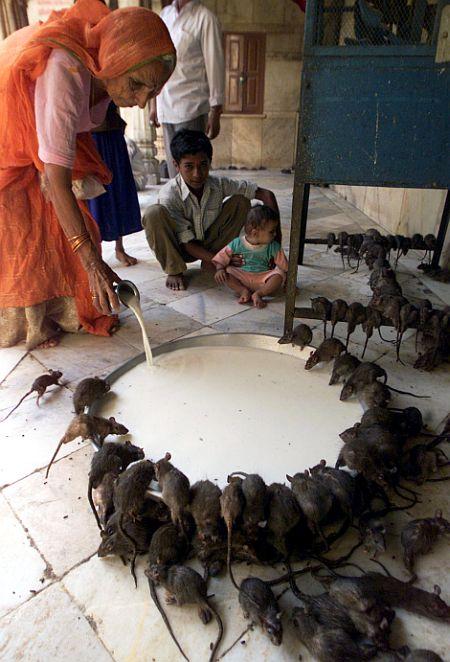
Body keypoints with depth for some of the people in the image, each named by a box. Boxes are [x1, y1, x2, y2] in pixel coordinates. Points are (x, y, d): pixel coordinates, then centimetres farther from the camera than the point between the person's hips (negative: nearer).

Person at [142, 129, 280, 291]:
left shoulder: (218, 185, -18)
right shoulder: (169, 195, -28)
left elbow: (266, 194, -15)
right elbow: (188, 243, -24)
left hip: (209, 245, 4)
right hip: (179, 248, -3)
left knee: (241, 201, -14)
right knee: (154, 213, -34)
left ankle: (210, 262, -8)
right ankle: (174, 270, -13)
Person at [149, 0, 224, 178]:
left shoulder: (204, 18, -3)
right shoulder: (164, 14, 16)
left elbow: (215, 65, -6)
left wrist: (215, 113, -11)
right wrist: (153, 102, 17)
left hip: (191, 108, -6)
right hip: (165, 108, 6)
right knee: (173, 169, 8)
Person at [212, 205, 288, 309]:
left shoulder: (273, 247, -2)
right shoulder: (237, 243, -4)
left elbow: (284, 266, 2)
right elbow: (222, 258, -1)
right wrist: (220, 269, -19)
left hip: (263, 279, 0)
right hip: (241, 278, 0)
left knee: (279, 274, -26)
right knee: (226, 272, -23)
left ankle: (258, 294, -35)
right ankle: (244, 291, -32)